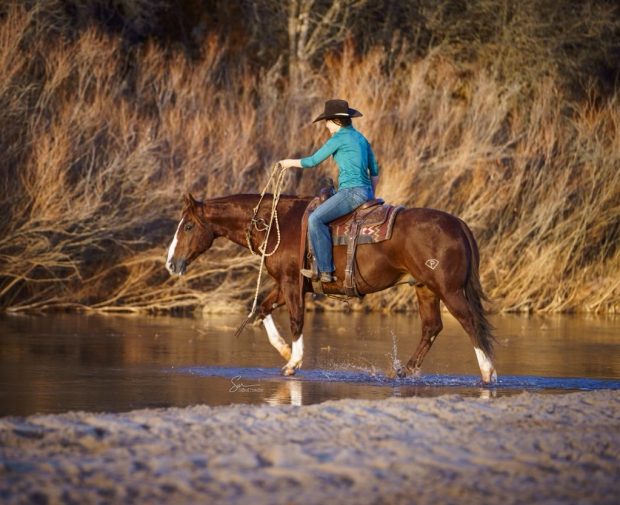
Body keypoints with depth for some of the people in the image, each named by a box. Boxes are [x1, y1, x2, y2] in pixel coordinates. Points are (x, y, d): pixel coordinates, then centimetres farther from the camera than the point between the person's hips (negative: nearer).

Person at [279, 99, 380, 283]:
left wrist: (290, 163, 12)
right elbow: (374, 171, 20)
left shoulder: (340, 138, -9)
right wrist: (371, 196, 30)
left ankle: (326, 270, -20)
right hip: (365, 192, 10)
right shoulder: (361, 138, 17)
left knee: (316, 219, -17)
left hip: (351, 192, -10)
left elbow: (313, 161, -4)